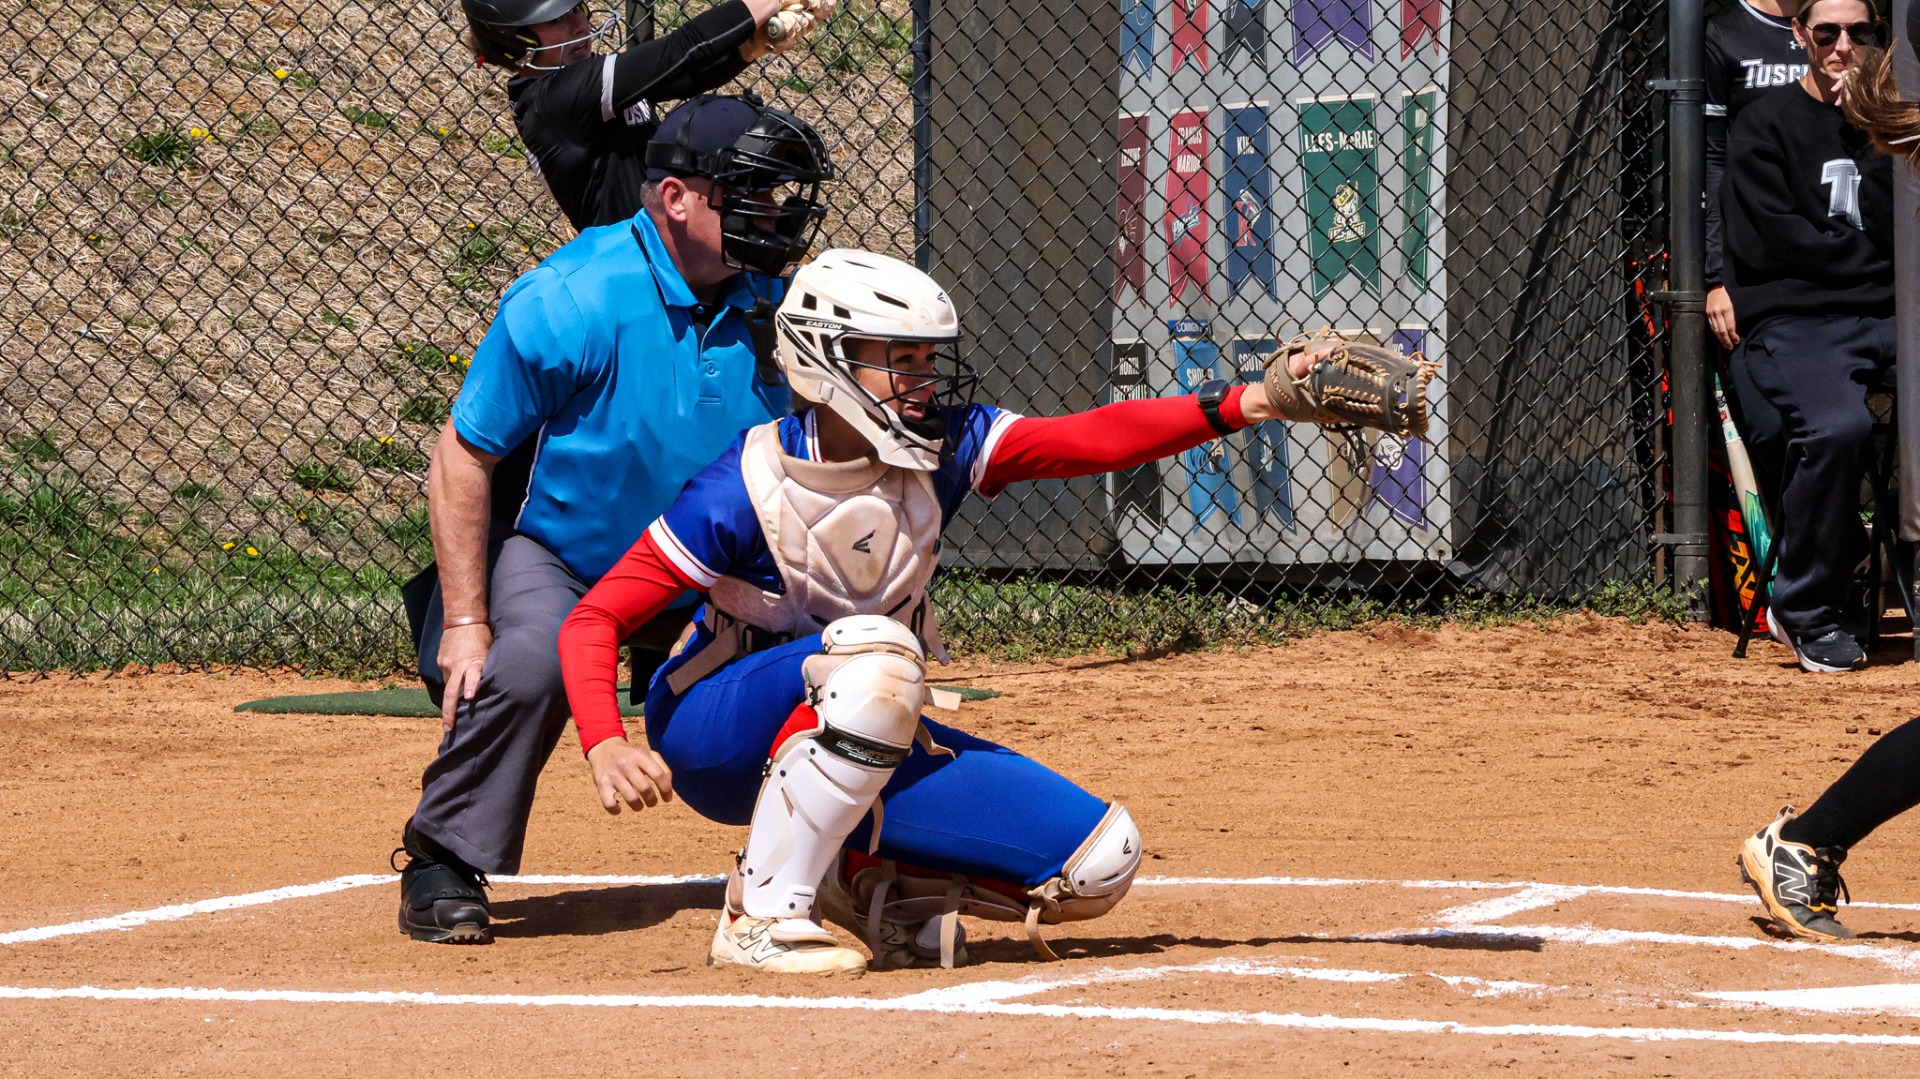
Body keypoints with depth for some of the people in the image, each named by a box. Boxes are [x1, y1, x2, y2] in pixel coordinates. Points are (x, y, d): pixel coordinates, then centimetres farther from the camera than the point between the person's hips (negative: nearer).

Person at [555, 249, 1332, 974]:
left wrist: (1244, 406, -35)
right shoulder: (747, 488, -22)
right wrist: (606, 747, -37)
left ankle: (856, 875, 7)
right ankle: (762, 913, -28)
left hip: (866, 745, 6)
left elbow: (1092, 441, -21)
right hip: (719, 743, -5)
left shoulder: (941, 448, -10)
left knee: (1099, 862, -9)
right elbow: (595, 618, -20)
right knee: (874, 651, -39)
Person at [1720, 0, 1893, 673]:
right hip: (1794, 321, -4)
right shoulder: (1766, 125, 11)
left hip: (1886, 317, 4)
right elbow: (1771, 240, -2)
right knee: (1837, 427, -36)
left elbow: (1895, 234, 7)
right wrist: (1872, 257, 5)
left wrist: (1872, 139, 0)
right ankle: (1808, 613, -18)